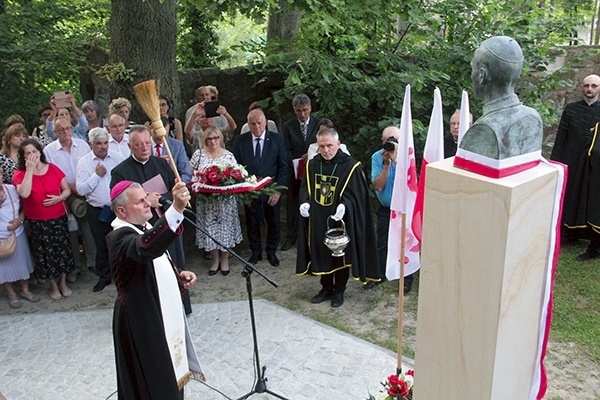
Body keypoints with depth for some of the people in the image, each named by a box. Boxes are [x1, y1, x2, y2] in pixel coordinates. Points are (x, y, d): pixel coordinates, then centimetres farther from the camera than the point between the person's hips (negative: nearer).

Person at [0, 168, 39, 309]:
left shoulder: (12, 189, -6)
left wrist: (20, 219, -11)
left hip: (18, 234, 3)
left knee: (22, 262, 16)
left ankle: (25, 290, 35)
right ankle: (11, 294, 31)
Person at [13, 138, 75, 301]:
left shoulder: (53, 169, -1)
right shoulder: (20, 174, -8)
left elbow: (67, 189, 6)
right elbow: (24, 193, -27)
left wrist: (59, 198, -16)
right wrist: (29, 169, -23)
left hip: (59, 219, 2)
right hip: (37, 223, -2)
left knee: (62, 250, 9)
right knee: (45, 254, 10)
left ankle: (63, 283, 30)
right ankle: (53, 286, 29)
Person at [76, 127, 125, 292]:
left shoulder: (118, 158, 0)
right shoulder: (84, 162, -1)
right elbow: (80, 189, -8)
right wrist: (97, 175, -13)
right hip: (97, 211, 1)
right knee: (101, 245, 14)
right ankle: (104, 276, 30)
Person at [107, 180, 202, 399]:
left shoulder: (144, 227, 7)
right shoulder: (119, 238, -24)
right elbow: (145, 249, -48)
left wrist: (178, 275, 1)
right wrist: (176, 209, -60)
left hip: (165, 314, 9)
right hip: (143, 323, -9)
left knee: (172, 377, 22)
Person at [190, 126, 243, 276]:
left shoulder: (228, 155, 1)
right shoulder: (199, 154, 3)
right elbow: (190, 172, 5)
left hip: (225, 199, -1)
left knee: (225, 227, 4)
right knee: (209, 228, 5)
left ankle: (224, 260, 20)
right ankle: (215, 260, 20)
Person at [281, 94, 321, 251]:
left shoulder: (318, 124, 0)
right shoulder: (288, 126, 2)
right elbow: (287, 150, 0)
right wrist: (295, 164, -16)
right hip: (294, 170, 1)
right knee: (292, 203, 6)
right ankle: (291, 236, 16)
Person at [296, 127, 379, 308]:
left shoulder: (350, 166, -12)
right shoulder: (312, 164, 2)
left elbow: (354, 193, -12)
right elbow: (305, 188, 9)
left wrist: (344, 205, -31)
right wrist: (305, 202, -11)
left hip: (340, 220, -4)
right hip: (318, 220, 4)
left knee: (340, 255, 9)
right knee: (321, 253, 14)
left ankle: (339, 291, 27)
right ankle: (326, 288, 32)